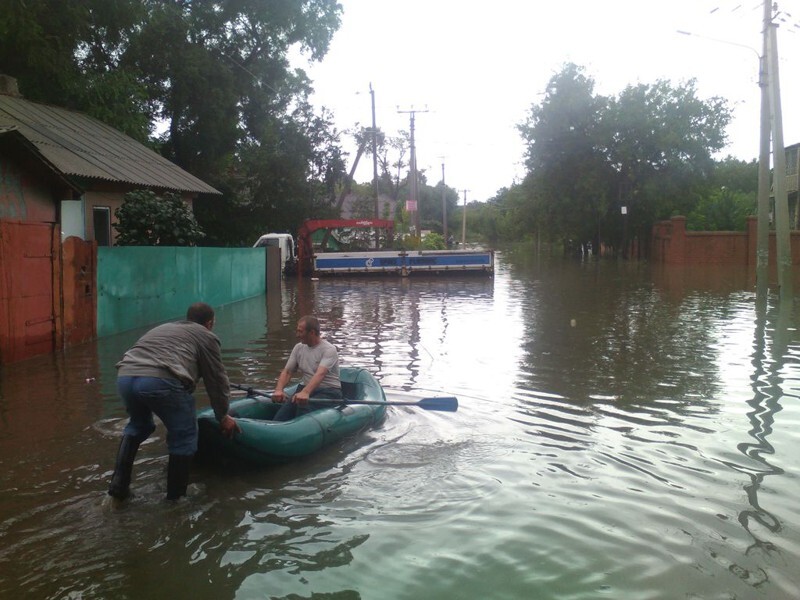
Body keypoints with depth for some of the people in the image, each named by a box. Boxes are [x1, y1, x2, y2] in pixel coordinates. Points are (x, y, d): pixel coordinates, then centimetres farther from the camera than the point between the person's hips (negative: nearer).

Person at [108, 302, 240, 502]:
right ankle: (175, 496, 20)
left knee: (138, 425, 33)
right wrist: (223, 416, 33)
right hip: (160, 381, -7)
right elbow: (216, 380, 20)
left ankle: (119, 484, 28)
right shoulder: (206, 336, 19)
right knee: (184, 435, 13)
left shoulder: (163, 328, 38)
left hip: (125, 377, 7)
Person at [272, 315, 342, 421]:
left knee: (304, 405, -34)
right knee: (289, 404, -26)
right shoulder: (299, 347, 10)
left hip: (329, 391, -5)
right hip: (305, 388, 6)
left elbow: (320, 374, -27)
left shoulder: (329, 349, -12)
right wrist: (279, 390, -12)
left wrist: (306, 392, -43)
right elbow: (287, 371, 8)